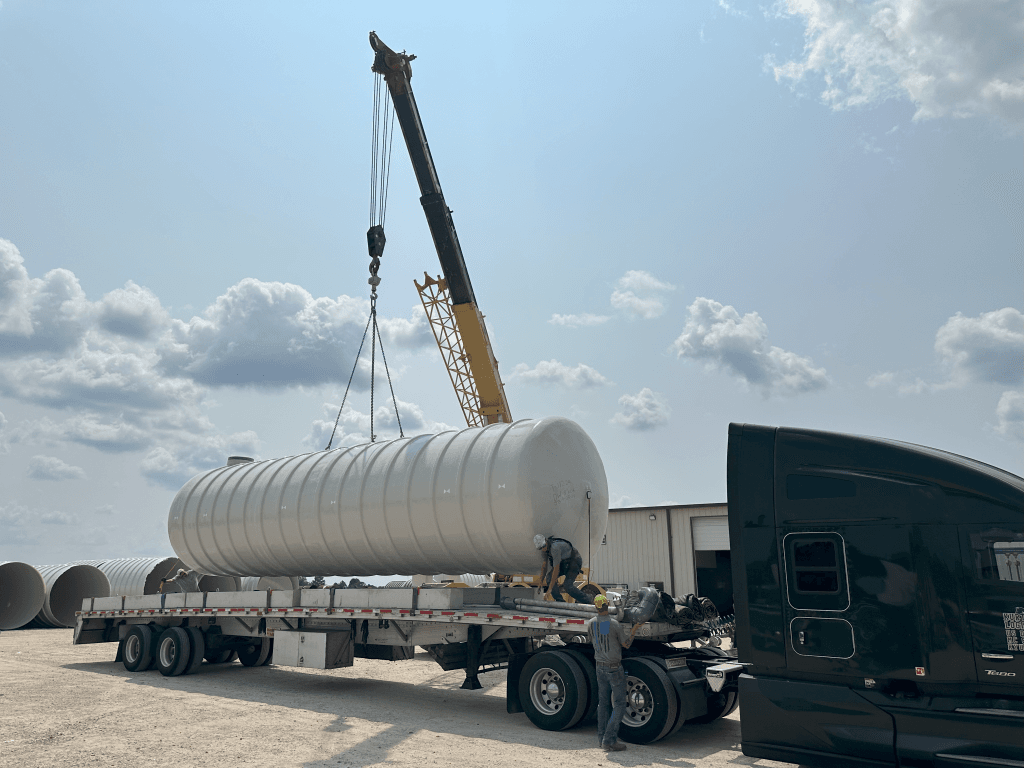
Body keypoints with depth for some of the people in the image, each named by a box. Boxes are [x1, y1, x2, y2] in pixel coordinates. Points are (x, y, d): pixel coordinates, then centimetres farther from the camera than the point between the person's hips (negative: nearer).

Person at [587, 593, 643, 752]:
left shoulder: (591, 623, -2)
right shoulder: (614, 624, -19)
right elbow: (626, 644, -7)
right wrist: (635, 629, 4)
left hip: (600, 666, 6)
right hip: (614, 668, -6)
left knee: (603, 703, 15)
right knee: (619, 704, 1)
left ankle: (602, 738, 19)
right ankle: (609, 740, -3)